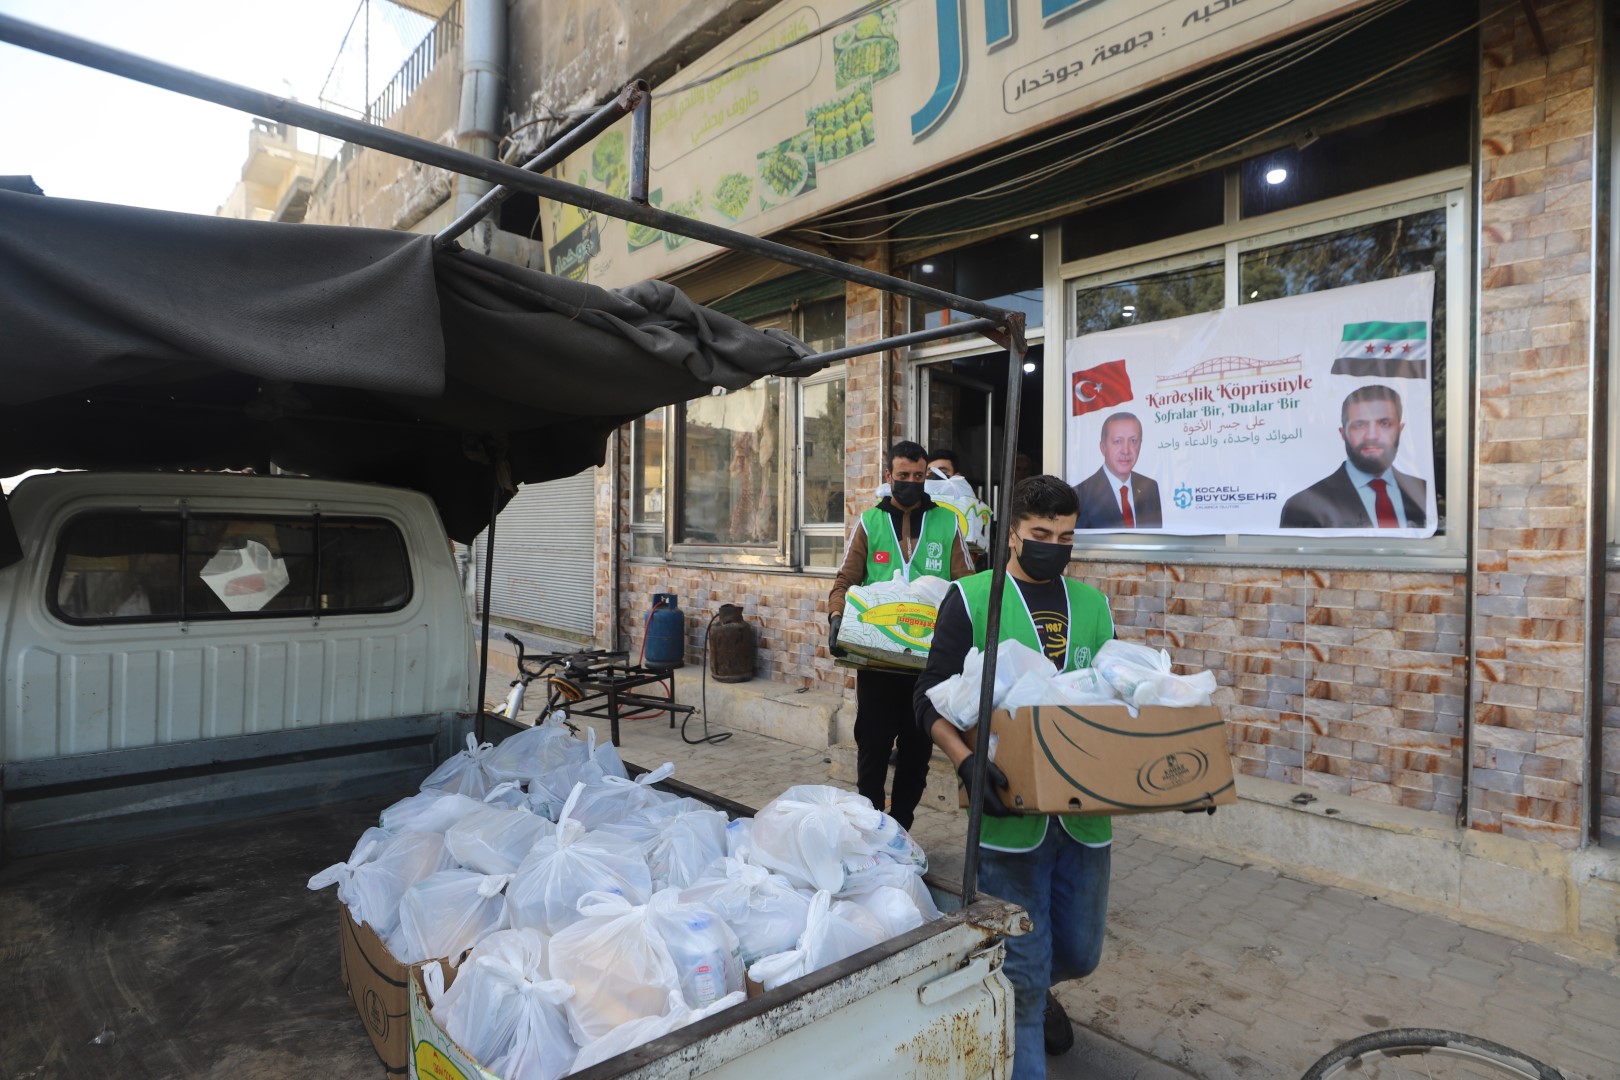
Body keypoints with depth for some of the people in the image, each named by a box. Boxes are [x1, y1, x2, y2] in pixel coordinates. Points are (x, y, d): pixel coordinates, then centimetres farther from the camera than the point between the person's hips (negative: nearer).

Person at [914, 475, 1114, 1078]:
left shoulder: (1092, 604, 9)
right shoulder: (972, 599, -5)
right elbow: (930, 699, -8)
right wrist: (966, 761, -24)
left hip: (1085, 814, 5)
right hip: (1012, 814, -5)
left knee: (1079, 953, 21)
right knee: (1023, 970, 3)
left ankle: (1033, 991, 54)